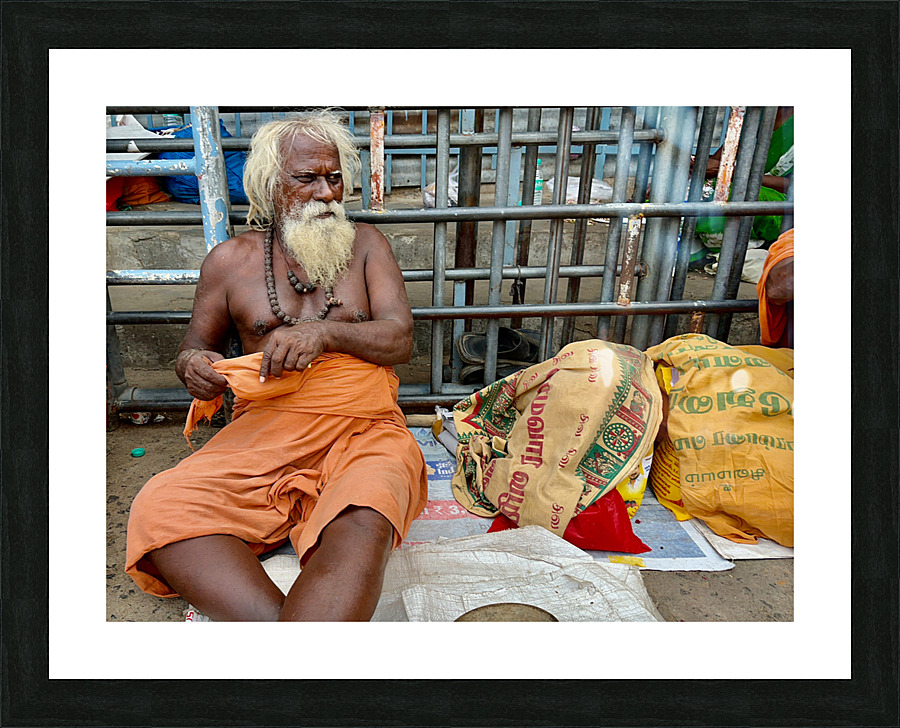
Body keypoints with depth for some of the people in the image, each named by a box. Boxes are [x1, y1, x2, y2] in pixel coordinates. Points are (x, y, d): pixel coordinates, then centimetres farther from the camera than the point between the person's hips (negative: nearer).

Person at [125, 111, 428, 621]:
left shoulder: (365, 245, 12)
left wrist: (324, 333, -17)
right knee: (158, 510, -27)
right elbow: (196, 347, 22)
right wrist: (194, 367, -5)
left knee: (363, 524, -36)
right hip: (264, 428, 2)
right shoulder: (231, 261, 13)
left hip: (361, 428, -1)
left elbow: (400, 339, 2)